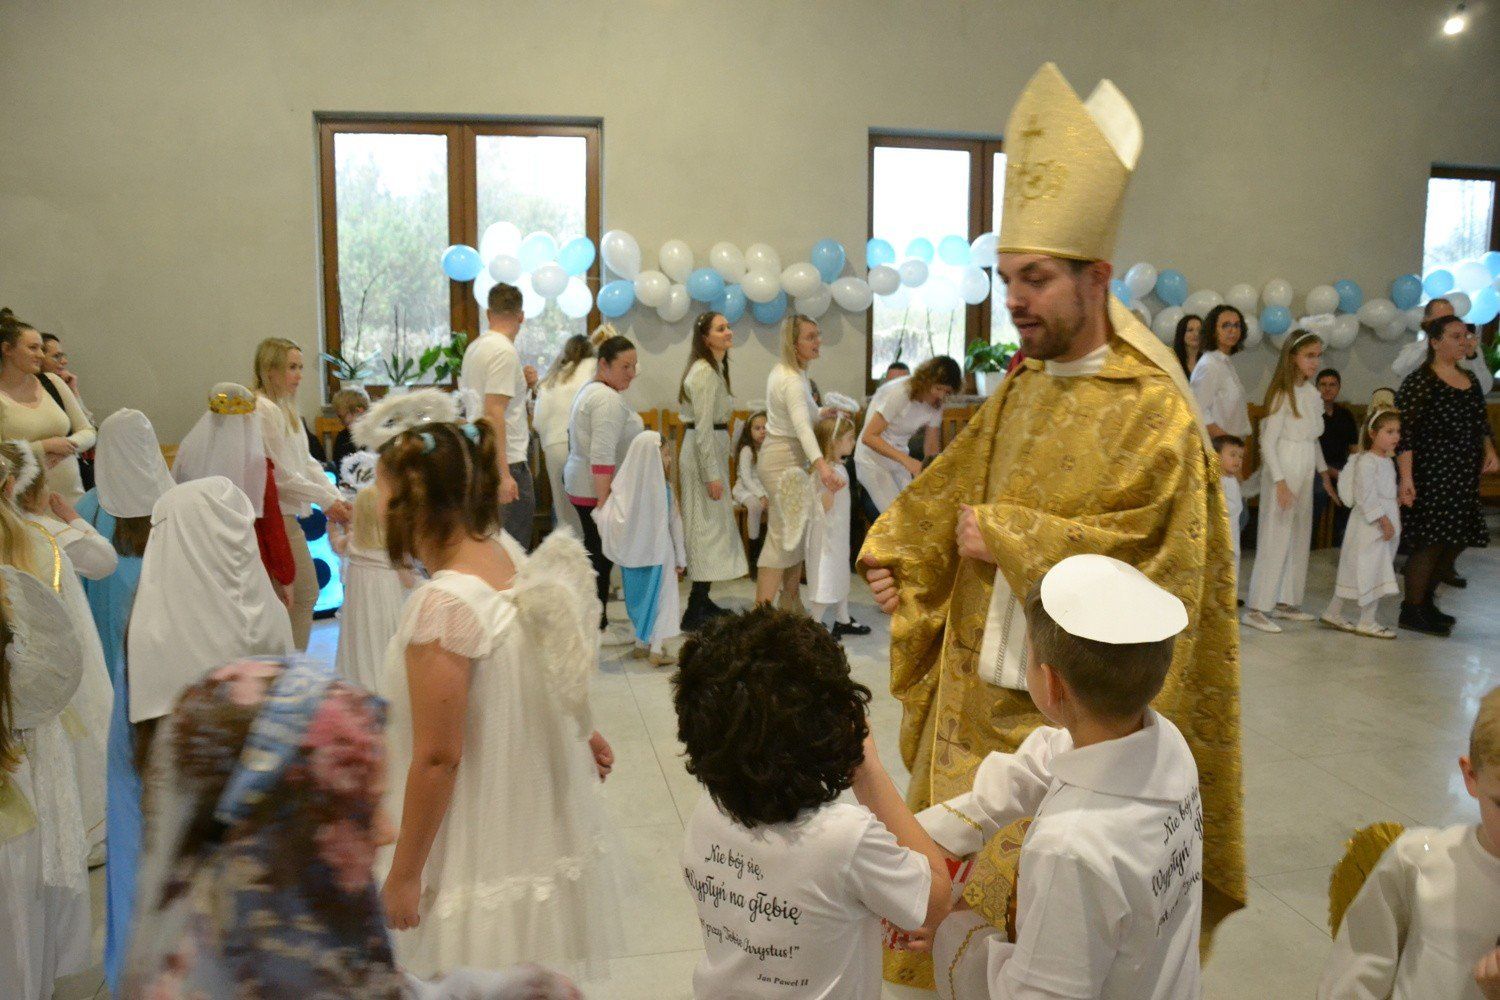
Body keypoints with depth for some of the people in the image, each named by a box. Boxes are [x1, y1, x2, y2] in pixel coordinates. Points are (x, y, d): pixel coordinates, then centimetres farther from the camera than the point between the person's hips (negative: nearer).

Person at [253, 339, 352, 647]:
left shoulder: (286, 408, 16)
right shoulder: (263, 409, -14)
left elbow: (307, 461, 14)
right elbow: (280, 474, -17)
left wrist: (337, 498, 4)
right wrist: (326, 501, -11)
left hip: (287, 514, 10)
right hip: (277, 515, -10)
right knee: (305, 594, -4)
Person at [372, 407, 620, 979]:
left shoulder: (442, 605, -28)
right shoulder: (510, 559, -3)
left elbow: (436, 757, -23)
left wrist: (404, 873, -12)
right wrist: (580, 732, 29)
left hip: (482, 860, -8)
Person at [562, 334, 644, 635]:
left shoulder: (590, 391, 16)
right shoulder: (609, 399, -17)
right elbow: (603, 455, -24)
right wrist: (603, 501, -26)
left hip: (580, 483, 10)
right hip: (598, 489, -10)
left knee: (596, 553, 15)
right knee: (601, 556, -4)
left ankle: (594, 621, 22)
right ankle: (597, 627, 3)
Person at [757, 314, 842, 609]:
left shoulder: (782, 371, 9)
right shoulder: (794, 381, -22)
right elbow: (802, 427, -38)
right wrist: (821, 465, -51)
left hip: (780, 455, 10)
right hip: (785, 460, -10)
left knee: (797, 533, 15)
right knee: (783, 537, -8)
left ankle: (791, 602, 23)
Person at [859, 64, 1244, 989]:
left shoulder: (1155, 410, -15)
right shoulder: (1019, 391, 7)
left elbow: (1136, 549, -22)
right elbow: (951, 484, 14)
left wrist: (1002, 535, -16)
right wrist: (896, 551, -3)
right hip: (975, 691, 7)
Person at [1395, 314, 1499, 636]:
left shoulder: (1469, 380, 14)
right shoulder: (1420, 382, -10)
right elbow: (1403, 432, -15)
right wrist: (1406, 477, -21)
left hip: (1465, 476, 8)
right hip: (1432, 474, -8)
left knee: (1456, 540, 11)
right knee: (1431, 540, -7)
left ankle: (1425, 601, 26)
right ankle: (1412, 611, 4)